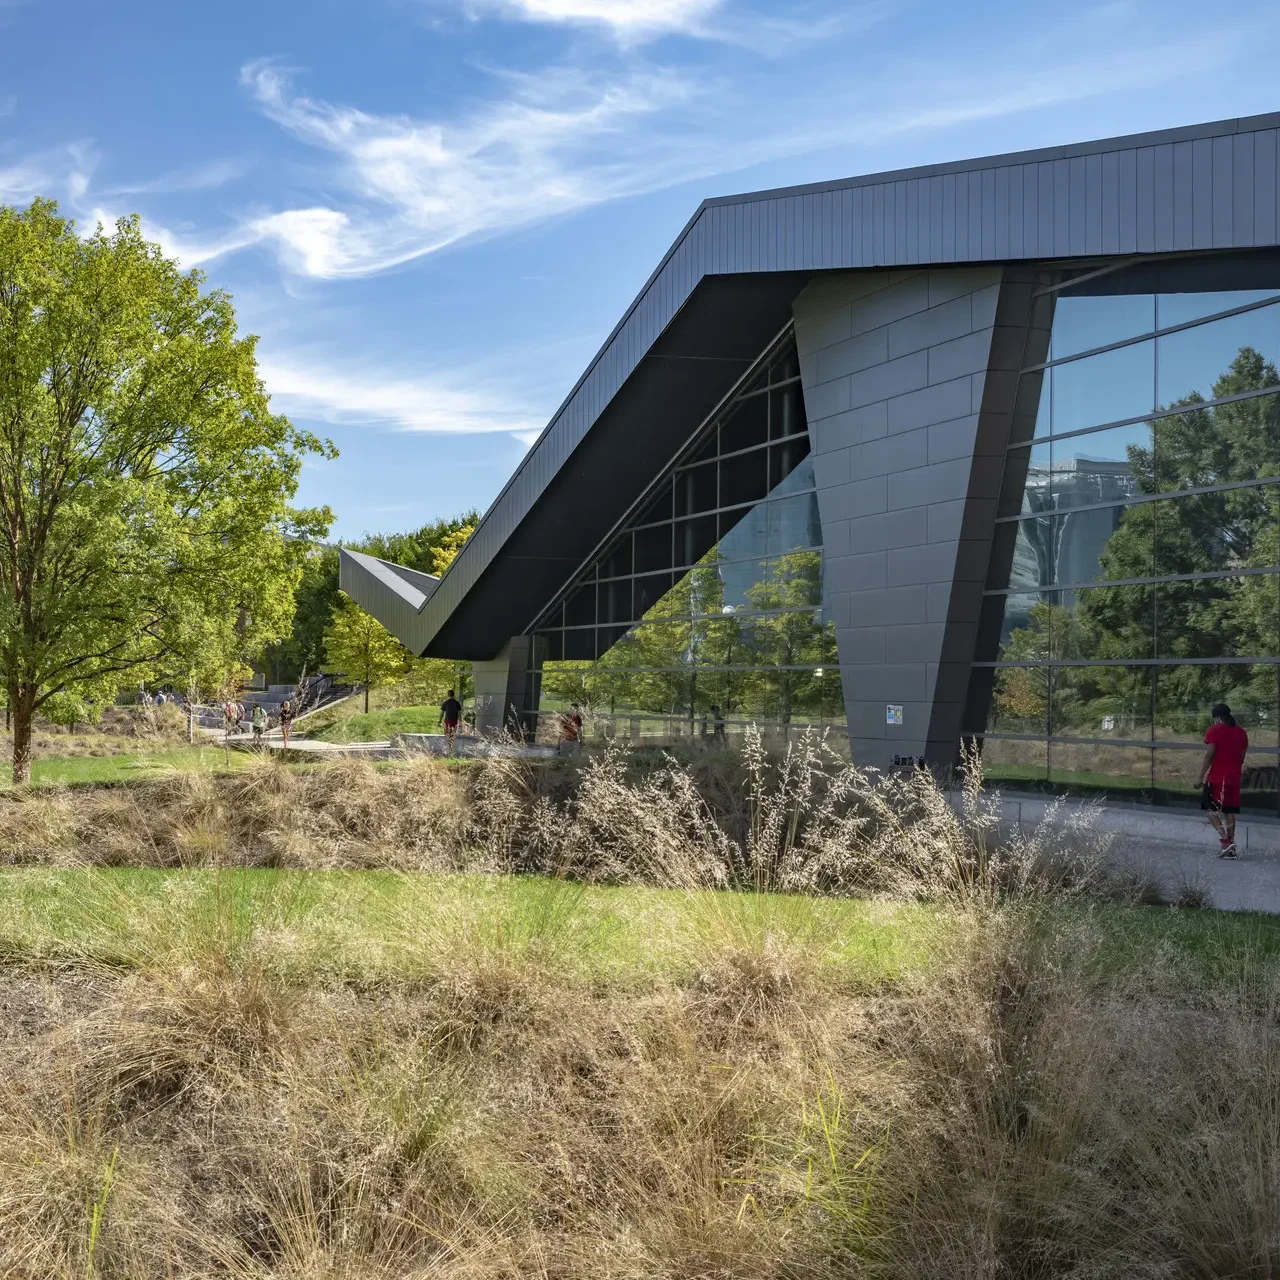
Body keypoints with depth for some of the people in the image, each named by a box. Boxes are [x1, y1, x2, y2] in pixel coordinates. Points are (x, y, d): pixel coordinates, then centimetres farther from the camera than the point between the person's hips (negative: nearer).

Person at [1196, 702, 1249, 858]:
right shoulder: (1241, 732, 11)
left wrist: (1200, 777, -10)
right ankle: (1231, 848, 8)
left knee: (1212, 810, 0)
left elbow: (1209, 755, -12)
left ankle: (1226, 841, -17)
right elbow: (1242, 757, 15)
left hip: (1216, 778, -6)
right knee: (1229, 812, 10)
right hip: (1234, 779, 6)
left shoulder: (1215, 730, -7)